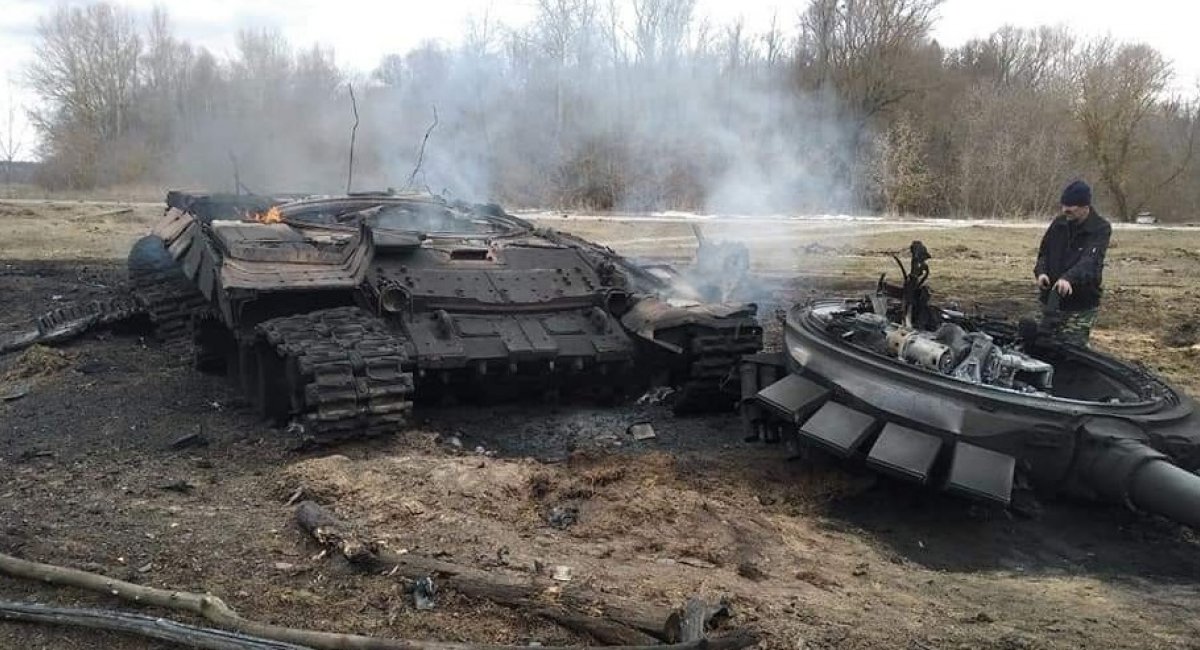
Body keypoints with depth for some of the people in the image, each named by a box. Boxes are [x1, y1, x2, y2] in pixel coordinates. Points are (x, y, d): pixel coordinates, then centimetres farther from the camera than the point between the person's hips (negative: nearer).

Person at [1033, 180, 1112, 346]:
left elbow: (1090, 261, -27)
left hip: (1081, 306, -5)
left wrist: (1069, 278, -45)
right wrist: (1041, 271, -13)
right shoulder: (1059, 223, 4)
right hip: (1052, 299, 5)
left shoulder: (1100, 228, -12)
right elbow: (1044, 252, 10)